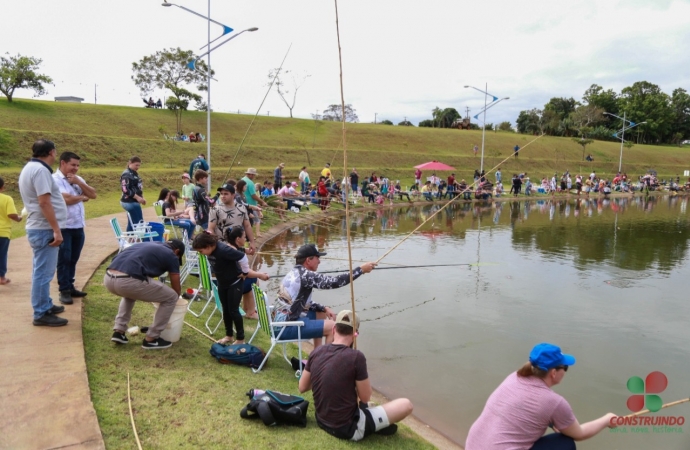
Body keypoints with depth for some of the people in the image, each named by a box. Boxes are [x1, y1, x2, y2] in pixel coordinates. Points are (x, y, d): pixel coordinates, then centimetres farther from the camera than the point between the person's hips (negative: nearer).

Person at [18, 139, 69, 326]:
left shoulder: (31, 167, 16)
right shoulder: (40, 170, -17)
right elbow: (44, 202, -24)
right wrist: (56, 230, -23)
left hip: (40, 228, 11)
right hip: (44, 229, -11)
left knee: (42, 271, 19)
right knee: (43, 272, -5)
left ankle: (45, 306, 30)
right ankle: (41, 314, 1)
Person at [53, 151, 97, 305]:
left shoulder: (78, 179, 12)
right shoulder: (55, 179, -10)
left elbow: (93, 195, 5)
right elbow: (66, 199, -20)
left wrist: (78, 182, -7)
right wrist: (82, 197, -2)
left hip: (79, 226, 6)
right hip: (63, 227, -6)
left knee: (73, 259, 13)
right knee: (64, 259, 1)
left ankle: (70, 287, 23)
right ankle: (64, 291, 8)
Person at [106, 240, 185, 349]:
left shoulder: (148, 245, 34)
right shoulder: (171, 255, 15)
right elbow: (176, 290, 24)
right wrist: (174, 300, 46)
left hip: (108, 278, 8)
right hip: (128, 281, -8)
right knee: (171, 297, 12)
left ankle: (118, 331, 31)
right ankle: (151, 339, 18)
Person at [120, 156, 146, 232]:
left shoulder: (134, 173, 14)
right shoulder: (126, 175, -14)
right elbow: (125, 189, -22)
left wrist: (141, 198, 8)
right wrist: (137, 197, -21)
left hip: (133, 202, 9)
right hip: (130, 202, -9)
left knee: (132, 223, 13)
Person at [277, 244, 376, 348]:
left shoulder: (294, 273, 12)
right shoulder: (305, 275, -17)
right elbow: (334, 282, -23)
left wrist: (324, 308, 7)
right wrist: (361, 269, -17)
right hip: (287, 326, -10)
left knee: (321, 314, 25)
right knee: (333, 327, -10)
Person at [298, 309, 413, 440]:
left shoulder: (316, 352, -5)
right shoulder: (356, 357, -22)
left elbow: (302, 388, 7)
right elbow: (365, 398, -11)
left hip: (322, 421, 6)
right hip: (348, 428, -6)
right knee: (406, 405, -1)